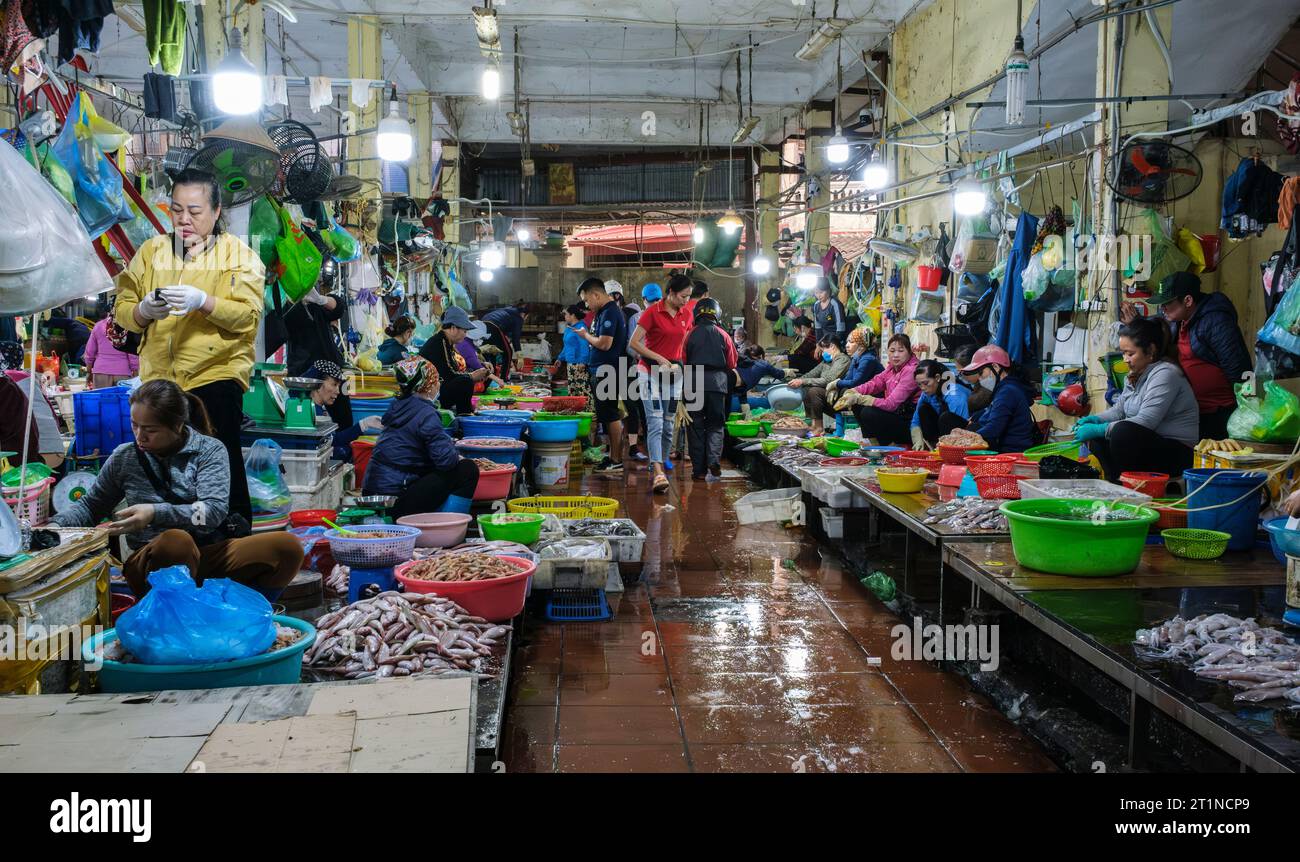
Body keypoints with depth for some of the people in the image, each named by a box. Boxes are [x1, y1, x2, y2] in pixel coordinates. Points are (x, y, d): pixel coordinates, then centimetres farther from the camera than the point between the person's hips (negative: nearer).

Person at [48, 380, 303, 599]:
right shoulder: (125, 457, 10)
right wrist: (56, 525, 3)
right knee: (175, 540, -40)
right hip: (153, 559, 0)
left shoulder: (209, 450, 3)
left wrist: (156, 513, -23)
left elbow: (214, 511, -10)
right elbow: (90, 507, 23)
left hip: (210, 556, 0)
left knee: (288, 548, -27)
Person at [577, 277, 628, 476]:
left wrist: (586, 335, -8)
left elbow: (604, 344, -23)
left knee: (611, 416, -6)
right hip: (602, 372, 10)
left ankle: (616, 461, -1)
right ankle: (613, 456, 21)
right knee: (610, 416, 14)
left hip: (607, 374, -10)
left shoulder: (610, 313, -16)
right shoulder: (605, 311, 16)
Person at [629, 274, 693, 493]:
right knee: (655, 423, -15)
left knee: (669, 423, 11)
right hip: (651, 372, -6)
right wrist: (659, 358, -16)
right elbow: (634, 342, -11)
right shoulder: (652, 312, -10)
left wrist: (680, 363, 5)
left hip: (673, 373, 6)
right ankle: (658, 474, -24)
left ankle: (663, 459, 29)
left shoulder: (685, 315, 8)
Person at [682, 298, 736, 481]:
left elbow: (683, 361, 0)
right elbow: (732, 365, 6)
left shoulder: (691, 335, 0)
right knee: (715, 425, 9)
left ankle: (699, 469, 5)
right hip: (718, 383, 0)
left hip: (694, 383, 0)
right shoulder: (723, 335, 2)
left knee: (696, 427, 6)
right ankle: (714, 461, -11)